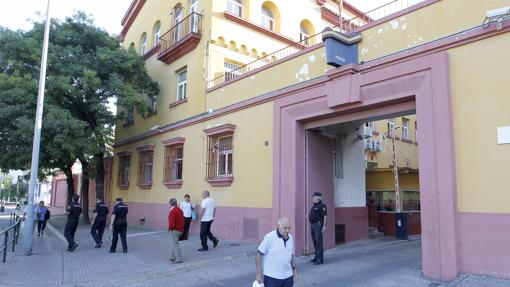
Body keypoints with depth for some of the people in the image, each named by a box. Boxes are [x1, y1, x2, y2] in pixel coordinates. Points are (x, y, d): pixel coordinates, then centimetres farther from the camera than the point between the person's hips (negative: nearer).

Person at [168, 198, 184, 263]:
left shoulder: (172, 211, -18)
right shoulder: (180, 210, 10)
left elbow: (172, 222, -22)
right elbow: (182, 219, 15)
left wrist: (170, 228, -7)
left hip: (175, 230, -9)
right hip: (181, 229, 9)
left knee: (175, 244, -2)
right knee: (173, 243, 19)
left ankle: (179, 258, -1)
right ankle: (173, 257, 25)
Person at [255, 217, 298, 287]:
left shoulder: (290, 238, 3)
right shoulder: (269, 237, -15)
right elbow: (259, 254, -13)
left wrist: (294, 268, 12)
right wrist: (258, 274, -13)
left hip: (287, 277, 6)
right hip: (272, 277, -5)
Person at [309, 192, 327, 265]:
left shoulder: (322, 206, -10)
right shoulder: (314, 206, 17)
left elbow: (325, 216, -15)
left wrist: (324, 226, -19)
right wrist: (311, 225, 18)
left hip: (318, 225, -9)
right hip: (312, 225, 9)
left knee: (319, 242, -8)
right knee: (315, 242, 14)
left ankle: (320, 259, -5)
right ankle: (317, 257, 23)